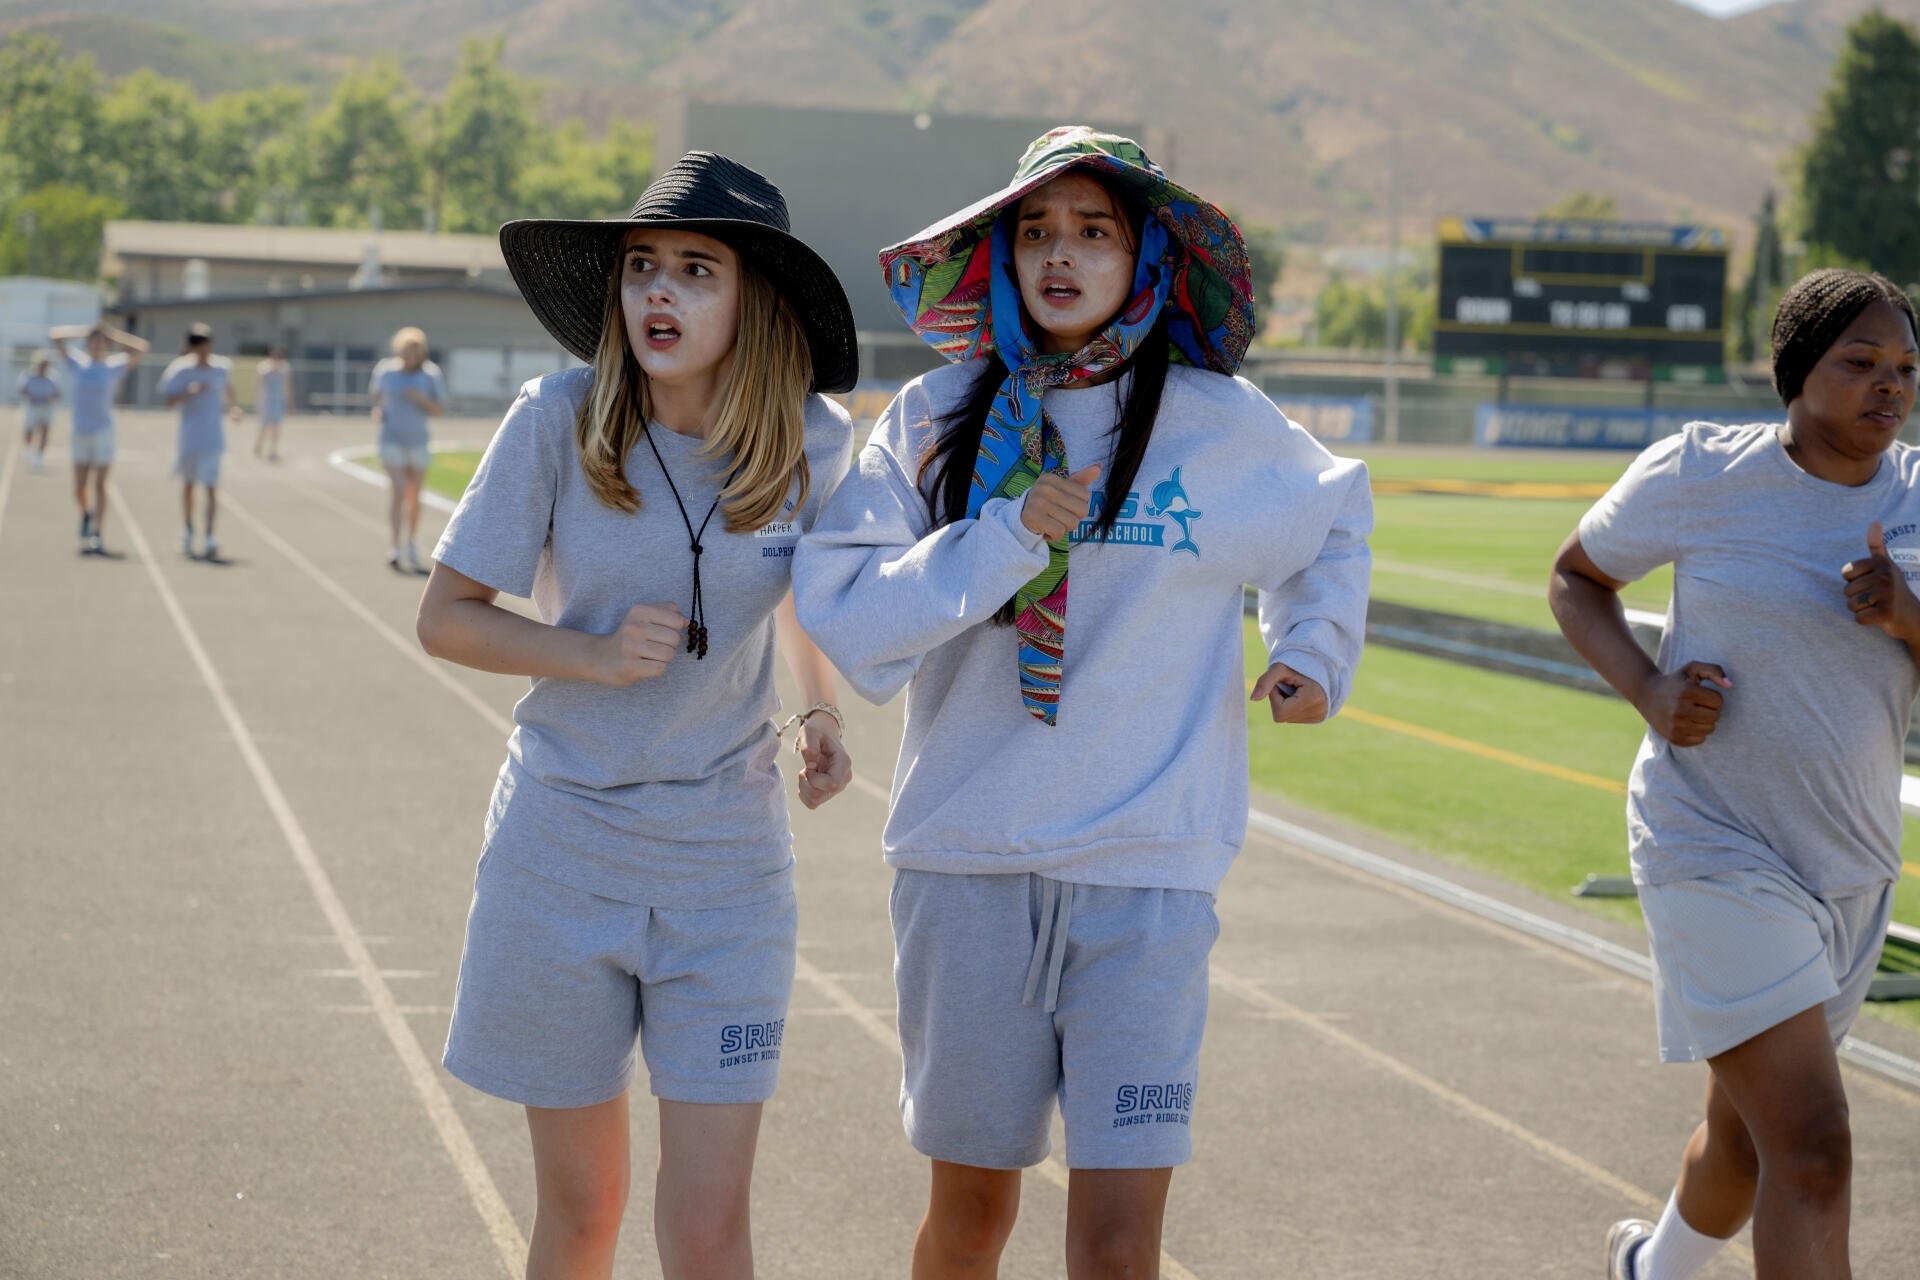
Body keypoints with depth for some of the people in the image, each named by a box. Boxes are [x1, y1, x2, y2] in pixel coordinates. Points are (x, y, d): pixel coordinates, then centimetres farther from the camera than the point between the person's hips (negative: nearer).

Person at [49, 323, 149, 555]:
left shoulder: (114, 367, 0)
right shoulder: (77, 365, 6)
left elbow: (141, 348, -7)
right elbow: (55, 336, 9)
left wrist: (113, 334, -2)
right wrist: (83, 330, 6)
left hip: (103, 432, -2)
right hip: (80, 433, 2)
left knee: (99, 486, -3)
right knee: (79, 490, 3)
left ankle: (97, 536, -2)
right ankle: (87, 514, 34)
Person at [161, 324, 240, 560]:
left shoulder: (222, 368, 2)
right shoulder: (182, 370, -6)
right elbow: (169, 401, -8)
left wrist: (232, 407, 6)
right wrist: (190, 392, -22)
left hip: (213, 436, 0)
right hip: (190, 436, 0)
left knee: (211, 486, -10)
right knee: (188, 483, 13)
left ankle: (209, 537, -15)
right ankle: (187, 532, 31)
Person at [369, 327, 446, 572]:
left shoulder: (430, 375, -4)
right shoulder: (386, 370, -3)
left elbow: (439, 410, -1)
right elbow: (375, 393, 15)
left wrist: (422, 400, -19)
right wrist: (377, 410, -5)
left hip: (418, 442, 2)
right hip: (392, 440, -2)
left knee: (414, 497, 9)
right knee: (399, 492, -14)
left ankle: (410, 548, 23)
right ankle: (397, 549, -15)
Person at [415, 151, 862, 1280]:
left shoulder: (813, 438, -6)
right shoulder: (561, 420, -12)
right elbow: (446, 616, -5)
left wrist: (822, 710, 3)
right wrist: (594, 654, -20)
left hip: (727, 852, 1)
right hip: (563, 841, 0)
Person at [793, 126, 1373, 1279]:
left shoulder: (1220, 423, 2)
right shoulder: (938, 420, 3)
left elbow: (1336, 520, 24)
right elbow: (842, 616, -8)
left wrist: (1315, 651, 10)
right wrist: (1009, 538, -15)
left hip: (1146, 871, -1)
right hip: (967, 860, 1)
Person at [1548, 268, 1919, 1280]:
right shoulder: (1699, 472, -10)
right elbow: (1576, 578, 4)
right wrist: (1650, 692, -12)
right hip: (1715, 852, -6)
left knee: (1749, 1138, 23)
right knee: (1813, 1151, -18)